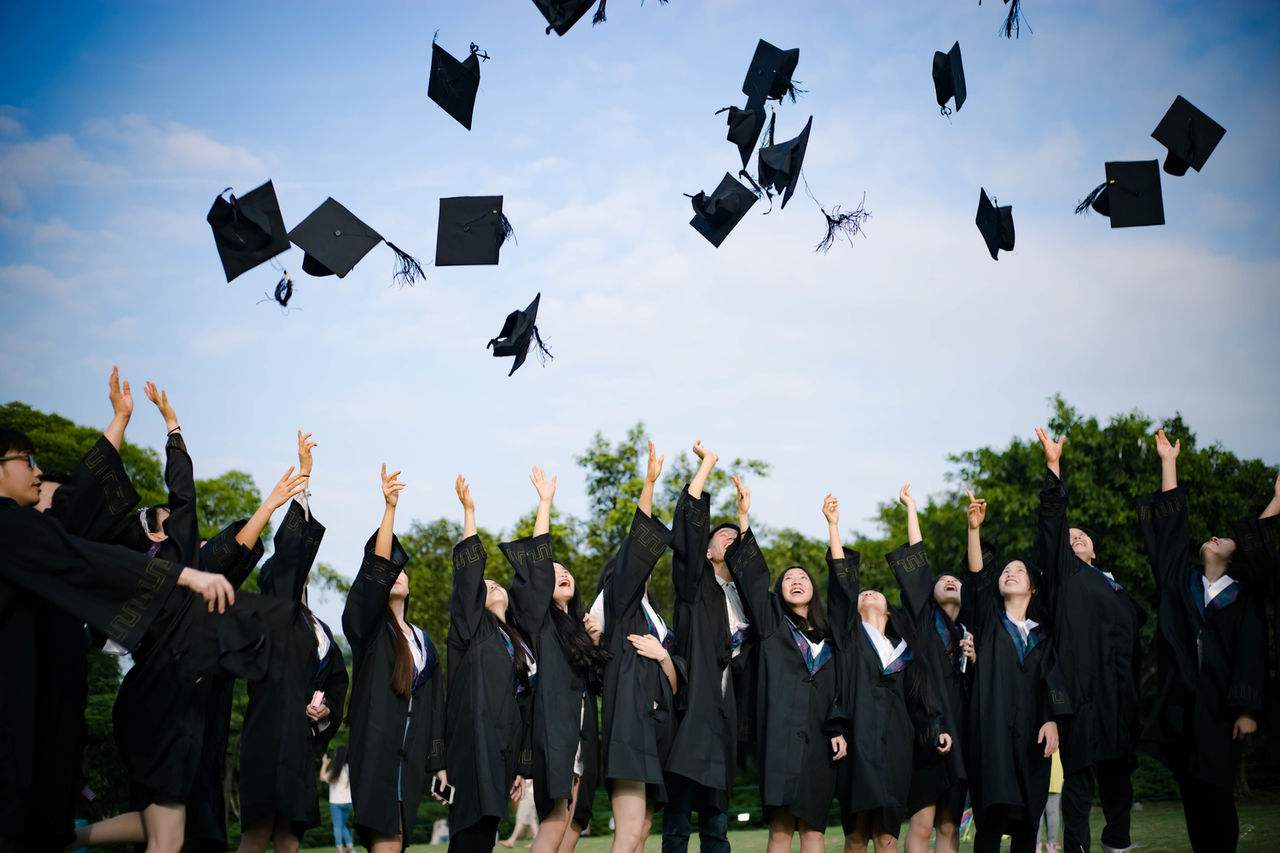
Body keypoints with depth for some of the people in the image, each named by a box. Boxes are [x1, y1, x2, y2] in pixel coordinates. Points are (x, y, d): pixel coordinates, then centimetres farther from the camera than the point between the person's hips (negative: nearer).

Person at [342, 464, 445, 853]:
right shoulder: (367, 627, 4)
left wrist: (438, 761, 9)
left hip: (412, 755, 5)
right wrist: (389, 508, -24)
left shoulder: (423, 640, 20)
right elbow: (376, 568, -13)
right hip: (376, 747, -5)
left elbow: (434, 704, 17)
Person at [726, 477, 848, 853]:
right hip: (782, 734, -3)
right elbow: (752, 575, -1)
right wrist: (743, 518, -11)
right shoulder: (772, 622, 12)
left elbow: (837, 689, 17)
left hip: (817, 737, 4)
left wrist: (838, 730, 1)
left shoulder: (826, 637, 21)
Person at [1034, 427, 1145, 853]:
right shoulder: (1065, 574, 10)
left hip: (1120, 695, 5)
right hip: (1082, 689, -5)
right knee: (1080, 772, -8)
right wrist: (1053, 467, -10)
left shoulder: (1117, 588, 25)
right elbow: (1052, 523, -2)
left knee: (1118, 773, 8)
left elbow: (1137, 634, 25)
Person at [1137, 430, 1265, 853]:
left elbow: (1251, 656, -1)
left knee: (1216, 794, -3)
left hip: (1219, 707, -2)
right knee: (1191, 794, 3)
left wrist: (1247, 710, -12)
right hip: (1180, 704, 2)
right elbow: (1169, 527, 11)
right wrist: (1168, 462, 10)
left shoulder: (1242, 599, 7)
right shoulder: (1182, 582, 14)